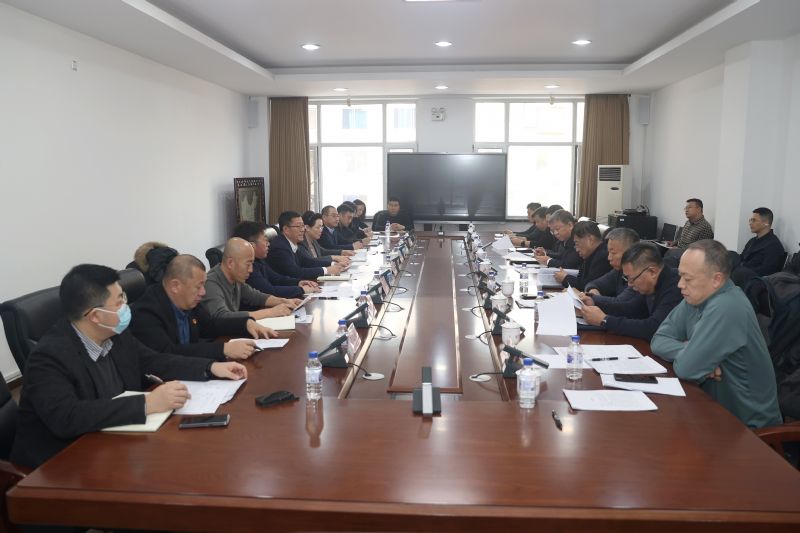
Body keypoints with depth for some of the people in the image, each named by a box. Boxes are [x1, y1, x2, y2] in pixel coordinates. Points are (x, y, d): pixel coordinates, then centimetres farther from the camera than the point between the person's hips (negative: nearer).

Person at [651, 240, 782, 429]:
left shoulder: (725, 308, -27)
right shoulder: (697, 297, 0)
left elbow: (686, 369, -26)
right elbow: (659, 340, 0)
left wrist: (681, 351, -5)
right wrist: (688, 350, -17)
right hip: (715, 406, 7)